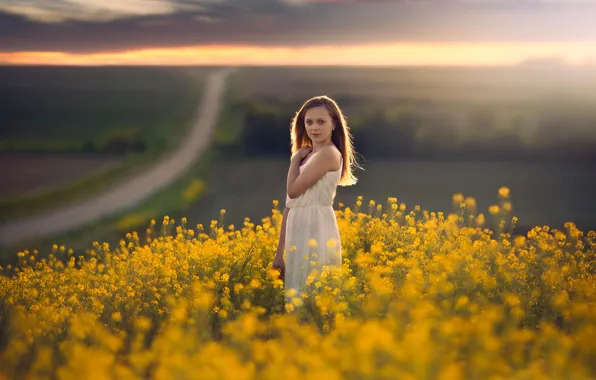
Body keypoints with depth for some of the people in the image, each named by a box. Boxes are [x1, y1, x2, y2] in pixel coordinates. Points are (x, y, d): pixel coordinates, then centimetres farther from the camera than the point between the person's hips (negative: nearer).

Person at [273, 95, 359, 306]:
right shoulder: (308, 156, 18)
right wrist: (279, 252, 13)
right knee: (298, 292, 9)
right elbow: (290, 205, 14)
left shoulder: (329, 153, -8)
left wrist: (295, 159, 2)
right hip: (299, 233, 9)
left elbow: (293, 190, -14)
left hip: (316, 231, -8)